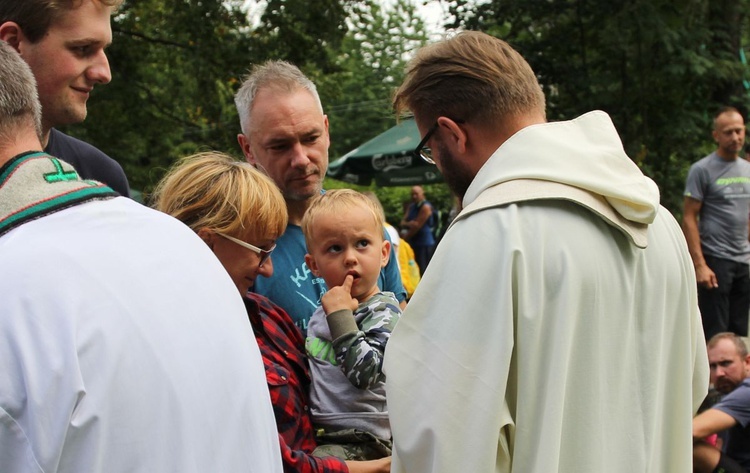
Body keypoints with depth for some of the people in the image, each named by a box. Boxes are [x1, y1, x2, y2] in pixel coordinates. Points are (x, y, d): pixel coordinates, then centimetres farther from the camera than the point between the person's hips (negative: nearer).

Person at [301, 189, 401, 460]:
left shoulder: (383, 312, -11)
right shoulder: (322, 312, 11)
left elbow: (364, 373, -27)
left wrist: (340, 315, -23)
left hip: (363, 440, -7)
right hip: (319, 433, 8)